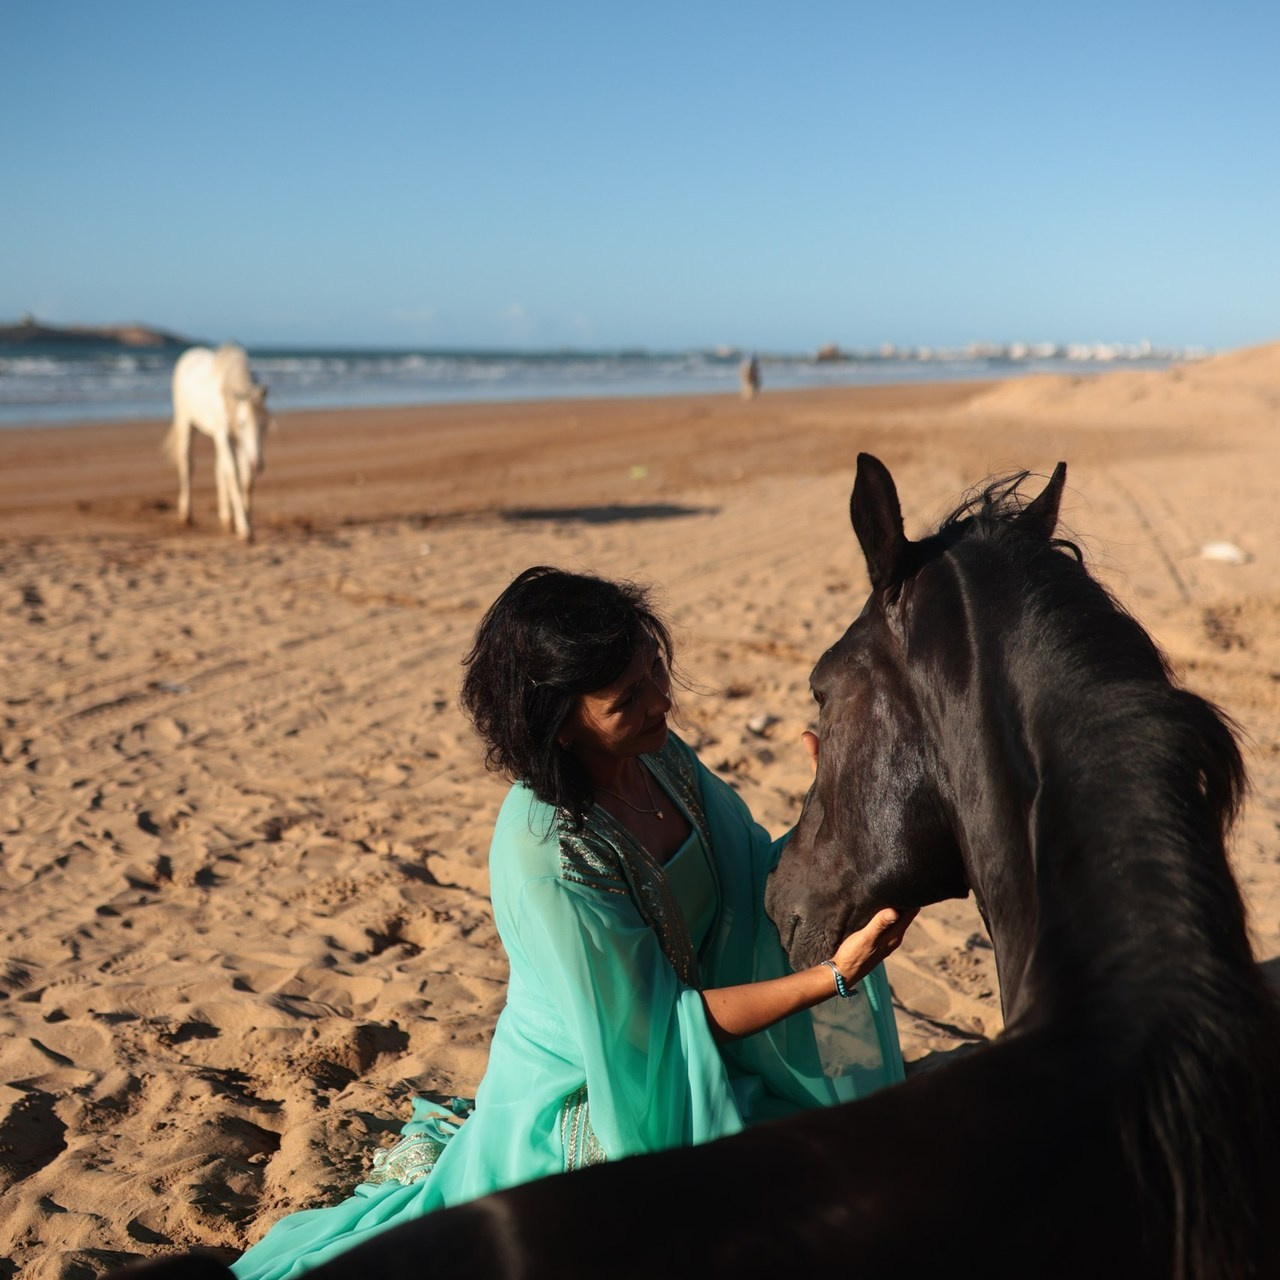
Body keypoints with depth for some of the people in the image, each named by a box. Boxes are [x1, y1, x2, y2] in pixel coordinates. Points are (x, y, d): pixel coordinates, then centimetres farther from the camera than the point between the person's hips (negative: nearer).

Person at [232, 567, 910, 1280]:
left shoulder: (661, 759, -9)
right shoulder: (545, 855, -31)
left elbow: (758, 879, 1)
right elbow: (651, 1026, -24)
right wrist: (835, 976, -28)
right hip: (585, 1108, -7)